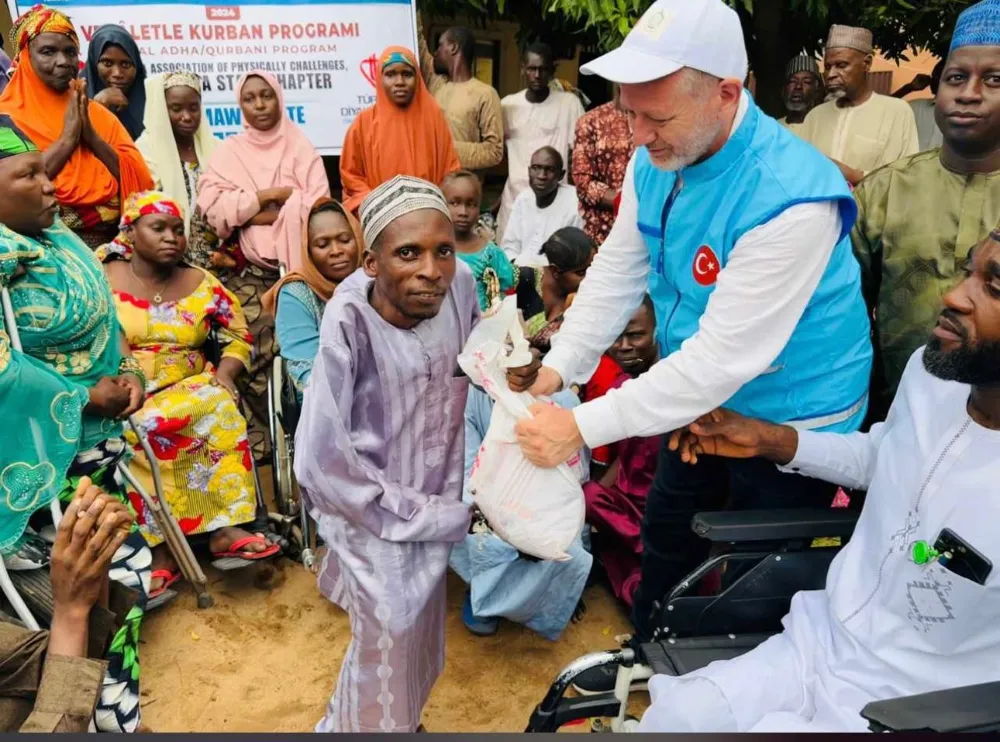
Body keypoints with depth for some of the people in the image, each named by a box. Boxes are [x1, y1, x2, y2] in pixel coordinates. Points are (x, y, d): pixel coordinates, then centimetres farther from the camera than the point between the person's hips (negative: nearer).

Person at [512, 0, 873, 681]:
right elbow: (618, 270, -3)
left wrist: (581, 427, -31)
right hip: (698, 394, 7)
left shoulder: (791, 198, -34)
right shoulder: (655, 161, -10)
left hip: (790, 417, -7)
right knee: (666, 543, 24)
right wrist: (556, 371, -15)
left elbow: (723, 358, -33)